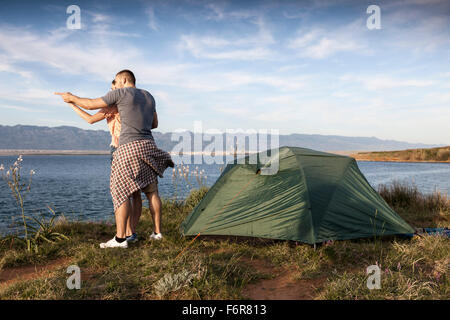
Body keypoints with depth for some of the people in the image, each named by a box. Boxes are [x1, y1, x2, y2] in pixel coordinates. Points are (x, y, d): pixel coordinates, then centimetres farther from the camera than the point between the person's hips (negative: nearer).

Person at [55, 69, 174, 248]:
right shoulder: (149, 96, 19)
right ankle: (157, 232, 16)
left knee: (120, 191, -3)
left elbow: (91, 104, 3)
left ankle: (120, 239, -5)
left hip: (129, 147, -7)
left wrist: (72, 98, 20)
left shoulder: (121, 93, 0)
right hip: (148, 145, 7)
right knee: (151, 190, 12)